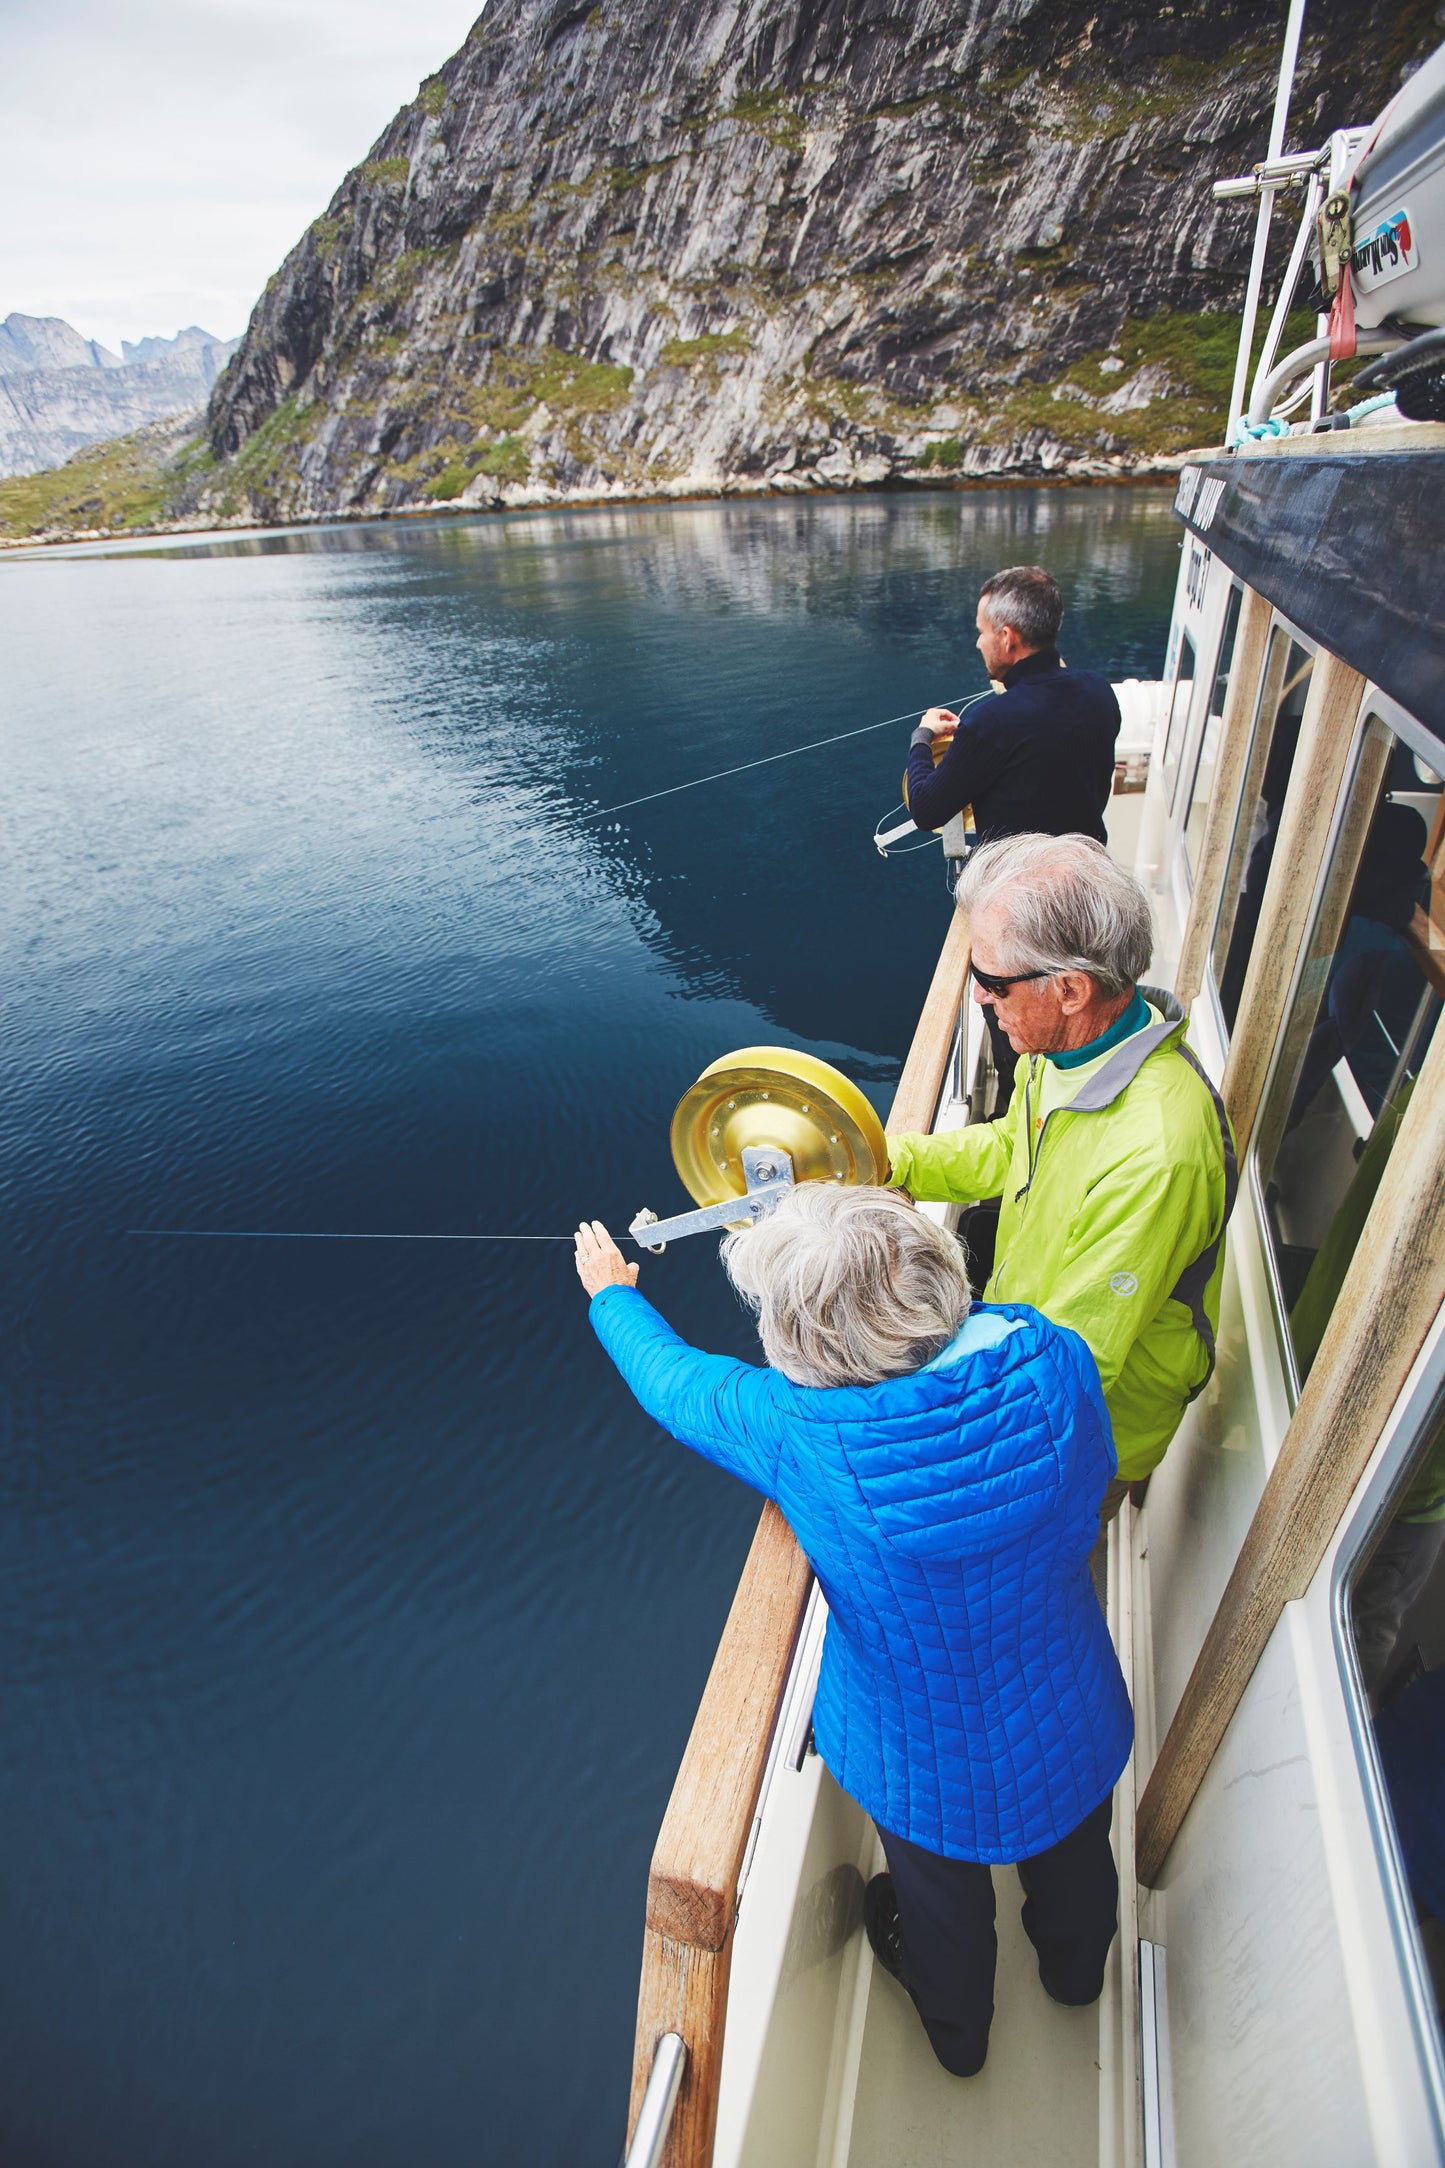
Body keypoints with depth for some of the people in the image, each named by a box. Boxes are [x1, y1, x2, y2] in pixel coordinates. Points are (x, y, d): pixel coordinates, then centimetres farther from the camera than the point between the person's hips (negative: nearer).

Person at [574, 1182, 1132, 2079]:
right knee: (1074, 1857, 37)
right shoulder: (1053, 1361, -31)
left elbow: (674, 1380, -17)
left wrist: (613, 1294, 5)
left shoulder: (796, 1434, -38)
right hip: (1074, 1733, 3)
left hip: (926, 1764, -2)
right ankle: (1076, 1965, 71)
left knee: (939, 1893, 34)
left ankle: (958, 2029, 67)